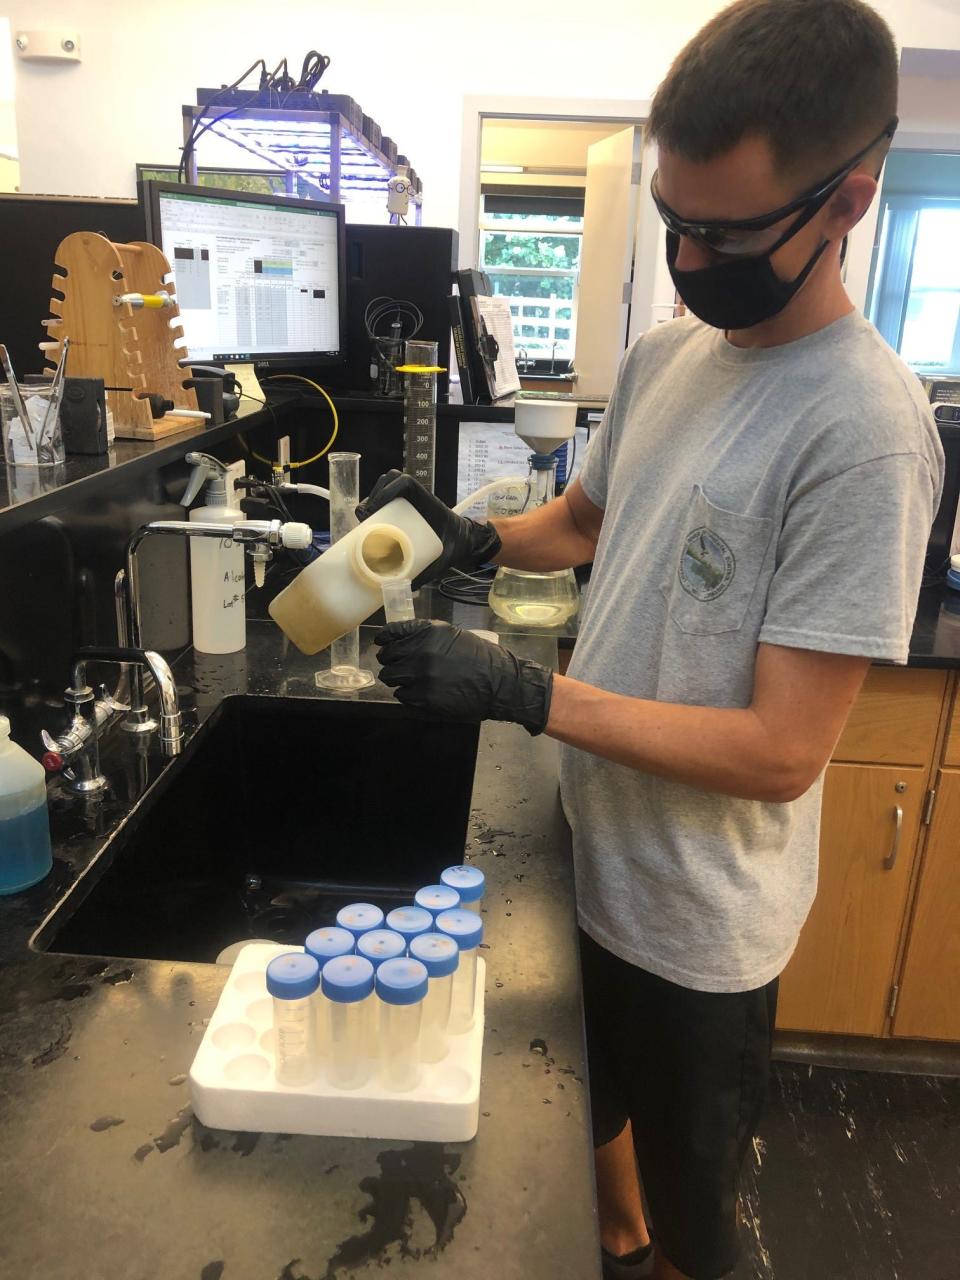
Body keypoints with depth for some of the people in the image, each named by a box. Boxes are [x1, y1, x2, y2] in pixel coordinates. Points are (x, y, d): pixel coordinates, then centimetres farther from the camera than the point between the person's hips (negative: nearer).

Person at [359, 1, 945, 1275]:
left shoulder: (866, 429, -25)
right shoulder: (662, 353, -1)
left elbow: (781, 753, -25)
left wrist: (524, 693, -28)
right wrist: (475, 537, -5)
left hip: (697, 922, -7)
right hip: (594, 853, 7)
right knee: (591, 1111, 32)